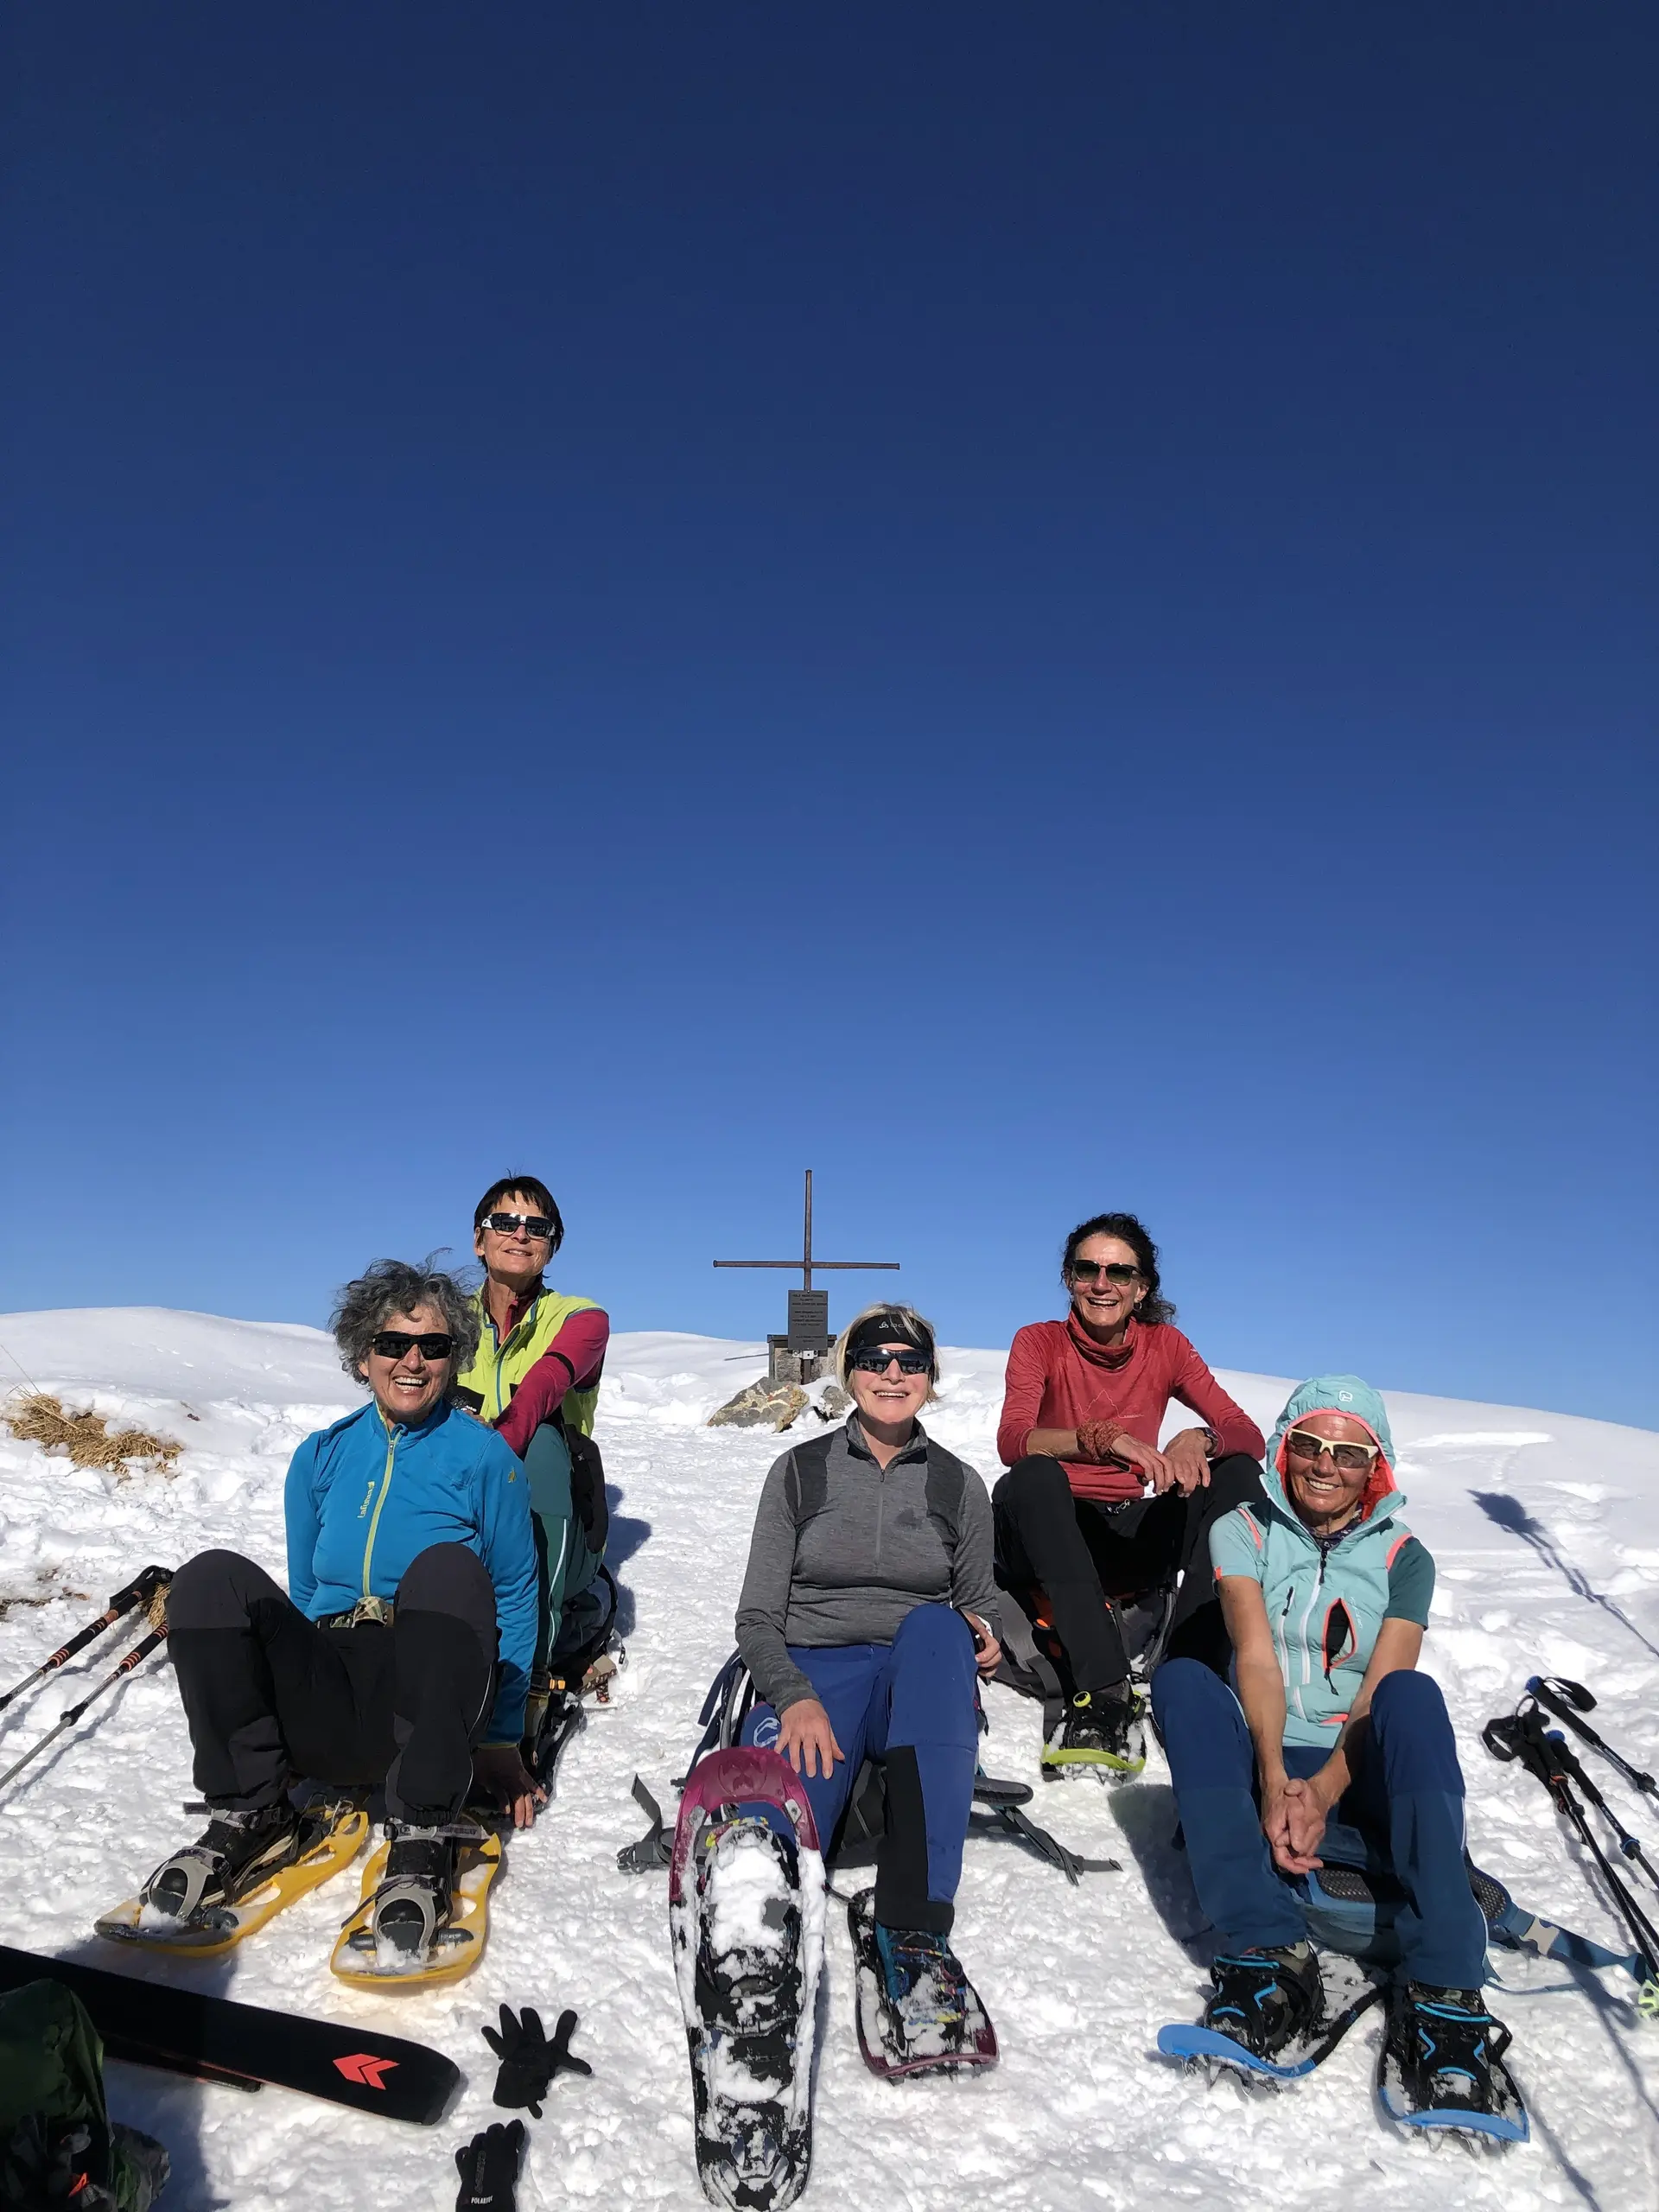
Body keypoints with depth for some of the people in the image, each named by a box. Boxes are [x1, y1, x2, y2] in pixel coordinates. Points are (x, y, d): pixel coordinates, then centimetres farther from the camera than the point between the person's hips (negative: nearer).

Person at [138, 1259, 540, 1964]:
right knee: (213, 1576, -20)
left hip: (430, 1704, -3)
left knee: (448, 1568, -33)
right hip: (326, 1707, 3)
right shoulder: (321, 1458, 11)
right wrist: (293, 1694, 19)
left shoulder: (484, 1457, 1)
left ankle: (422, 1840, -27)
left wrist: (501, 1739, 1)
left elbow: (516, 1601, 4)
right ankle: (252, 1818, -13)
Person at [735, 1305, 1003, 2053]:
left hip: (919, 1687, 2)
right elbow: (758, 1616, 3)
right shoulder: (801, 1471, 7)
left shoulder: (959, 1486, 11)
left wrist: (984, 1638, -7)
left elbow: (977, 1612, 18)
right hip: (809, 1676, -1)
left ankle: (915, 1925, -41)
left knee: (937, 1626, -37)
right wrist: (795, 1697, -16)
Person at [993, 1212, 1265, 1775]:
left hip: (1130, 1537, 3)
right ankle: (1106, 1693, -41)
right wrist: (1105, 1440, -40)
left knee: (1237, 1474, -18)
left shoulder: (1165, 1345, 2)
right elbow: (1011, 1441, -23)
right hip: (1048, 1539, -3)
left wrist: (1199, 1440, -31)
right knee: (1032, 1477, -35)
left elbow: (1248, 1435, -7)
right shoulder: (1040, 1342, -6)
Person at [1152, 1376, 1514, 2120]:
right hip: (1263, 1771, 1)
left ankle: (1442, 1994, -37)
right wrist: (1275, 1783, -26)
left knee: (1413, 1695, -30)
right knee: (1181, 1680, -27)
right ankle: (1271, 1956, -36)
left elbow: (1381, 1695, -7)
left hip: (1358, 1778, 0)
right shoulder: (1243, 1533, 6)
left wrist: (1323, 1792, -24)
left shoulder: (1402, 1558, 7)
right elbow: (1257, 1658, -9)